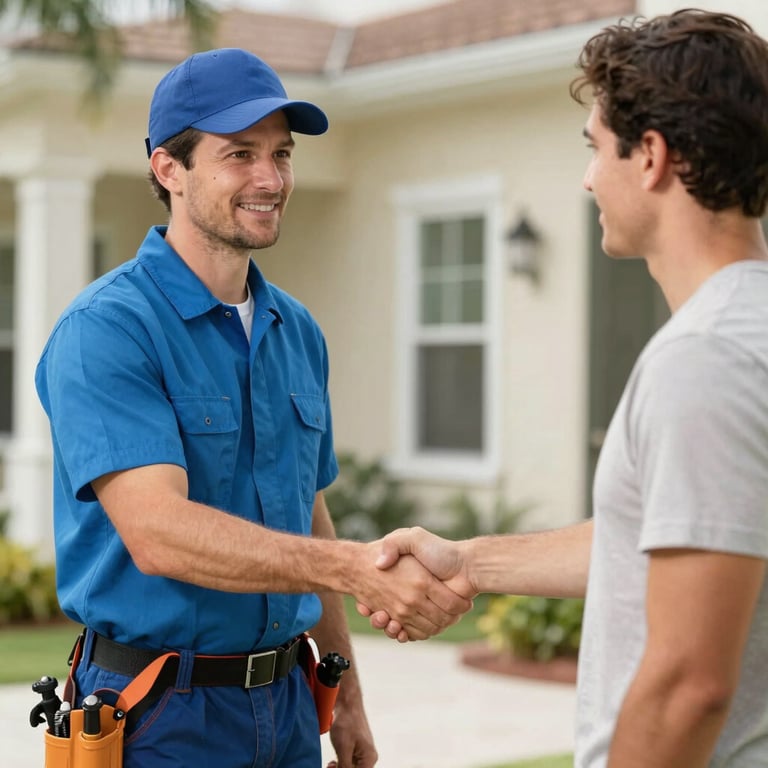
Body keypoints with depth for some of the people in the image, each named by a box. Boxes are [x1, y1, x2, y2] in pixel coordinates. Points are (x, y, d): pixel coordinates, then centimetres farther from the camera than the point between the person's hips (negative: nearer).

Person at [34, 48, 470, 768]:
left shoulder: (297, 331, 9)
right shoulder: (105, 329, -15)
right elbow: (158, 533, -27)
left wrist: (346, 696, 15)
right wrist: (358, 568, -35)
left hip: (286, 707, 6)